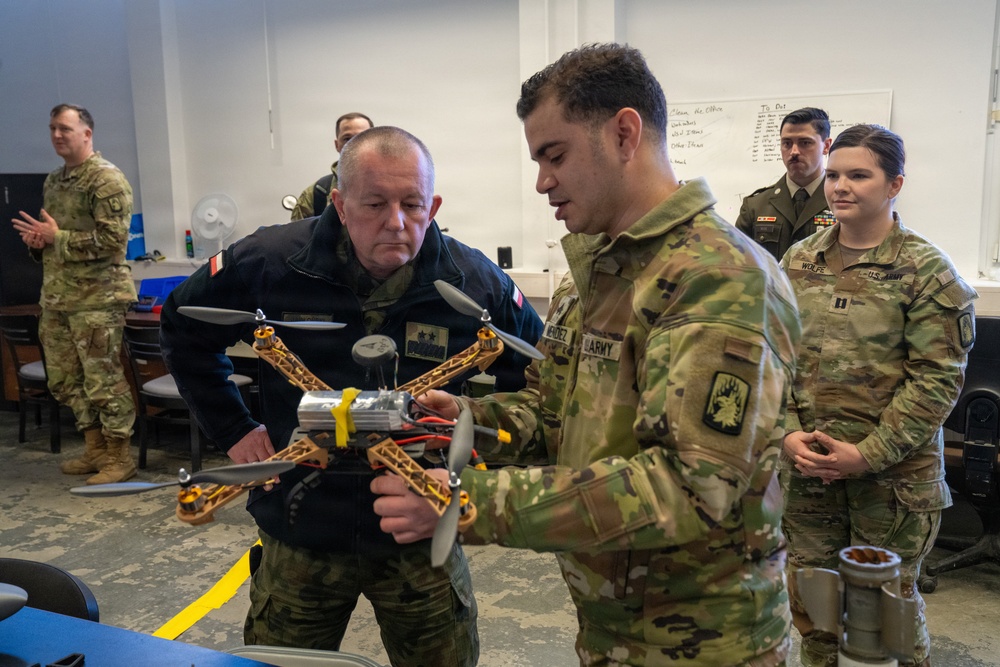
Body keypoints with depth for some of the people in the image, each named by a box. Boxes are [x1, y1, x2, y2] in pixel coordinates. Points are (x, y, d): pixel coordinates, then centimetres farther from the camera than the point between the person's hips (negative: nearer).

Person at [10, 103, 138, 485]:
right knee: (65, 380, 13)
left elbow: (113, 240, -19)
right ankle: (95, 450, 26)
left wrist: (57, 238, -16)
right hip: (57, 297, 9)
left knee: (104, 381, -4)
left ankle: (119, 459, 7)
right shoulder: (53, 182, 17)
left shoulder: (107, 179, -10)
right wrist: (37, 240, 5)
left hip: (96, 298, -9)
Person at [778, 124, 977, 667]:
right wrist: (788, 433, -7)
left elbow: (938, 376, -12)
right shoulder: (797, 261, 5)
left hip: (893, 474, -4)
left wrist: (868, 454, -16)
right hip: (805, 465, 4)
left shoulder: (925, 268, -7)